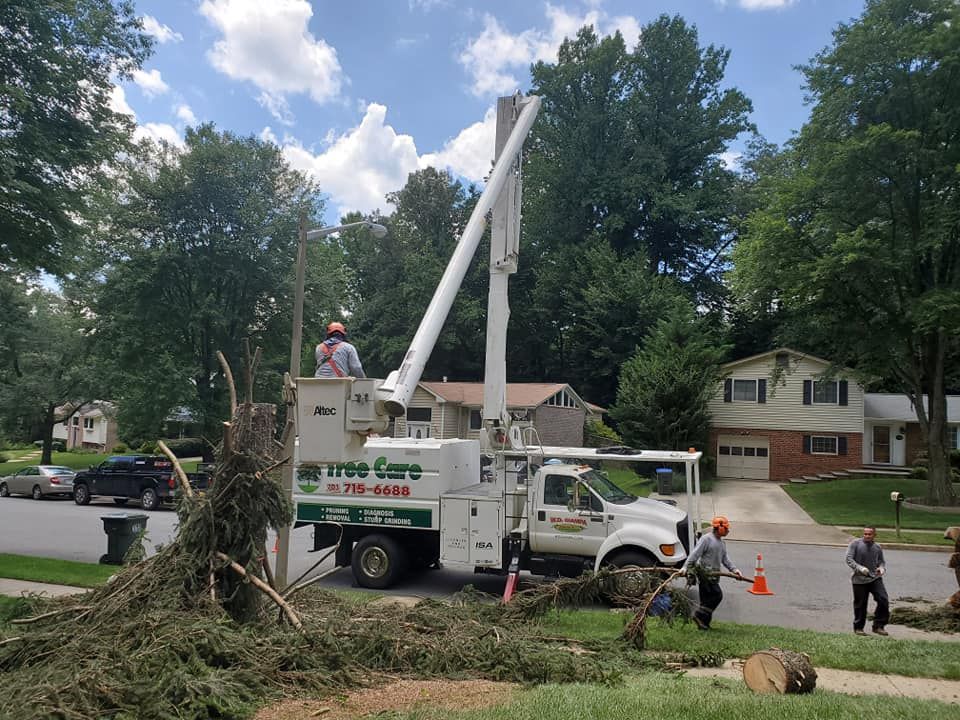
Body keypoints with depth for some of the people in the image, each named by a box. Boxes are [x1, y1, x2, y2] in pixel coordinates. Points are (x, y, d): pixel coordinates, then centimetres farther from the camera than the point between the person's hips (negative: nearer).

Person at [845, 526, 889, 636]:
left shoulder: (877, 547, 7)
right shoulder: (855, 543, -5)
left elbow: (881, 561, 17)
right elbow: (849, 559, -8)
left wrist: (882, 569, -5)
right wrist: (860, 568, -20)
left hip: (875, 578, 3)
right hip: (859, 579, -3)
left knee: (883, 601, -8)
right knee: (860, 605, 4)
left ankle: (878, 626, 8)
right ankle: (858, 627, 20)